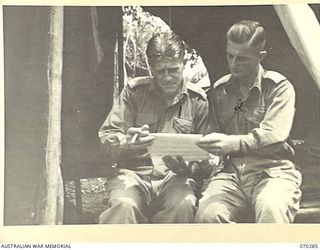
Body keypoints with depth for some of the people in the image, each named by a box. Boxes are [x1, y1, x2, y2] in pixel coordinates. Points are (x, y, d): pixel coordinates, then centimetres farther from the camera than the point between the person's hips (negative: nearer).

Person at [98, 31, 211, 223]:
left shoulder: (198, 100, 9)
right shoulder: (134, 91, 7)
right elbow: (107, 136, 2)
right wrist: (128, 144, -20)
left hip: (175, 175, 1)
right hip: (133, 170, 0)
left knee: (184, 205, -33)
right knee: (124, 205, -34)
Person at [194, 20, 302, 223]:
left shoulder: (279, 87, 2)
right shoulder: (219, 90, 15)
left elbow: (274, 136, -13)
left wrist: (233, 143, -29)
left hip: (272, 170, -3)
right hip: (232, 170, 3)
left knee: (271, 211, -38)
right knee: (207, 214, -29)